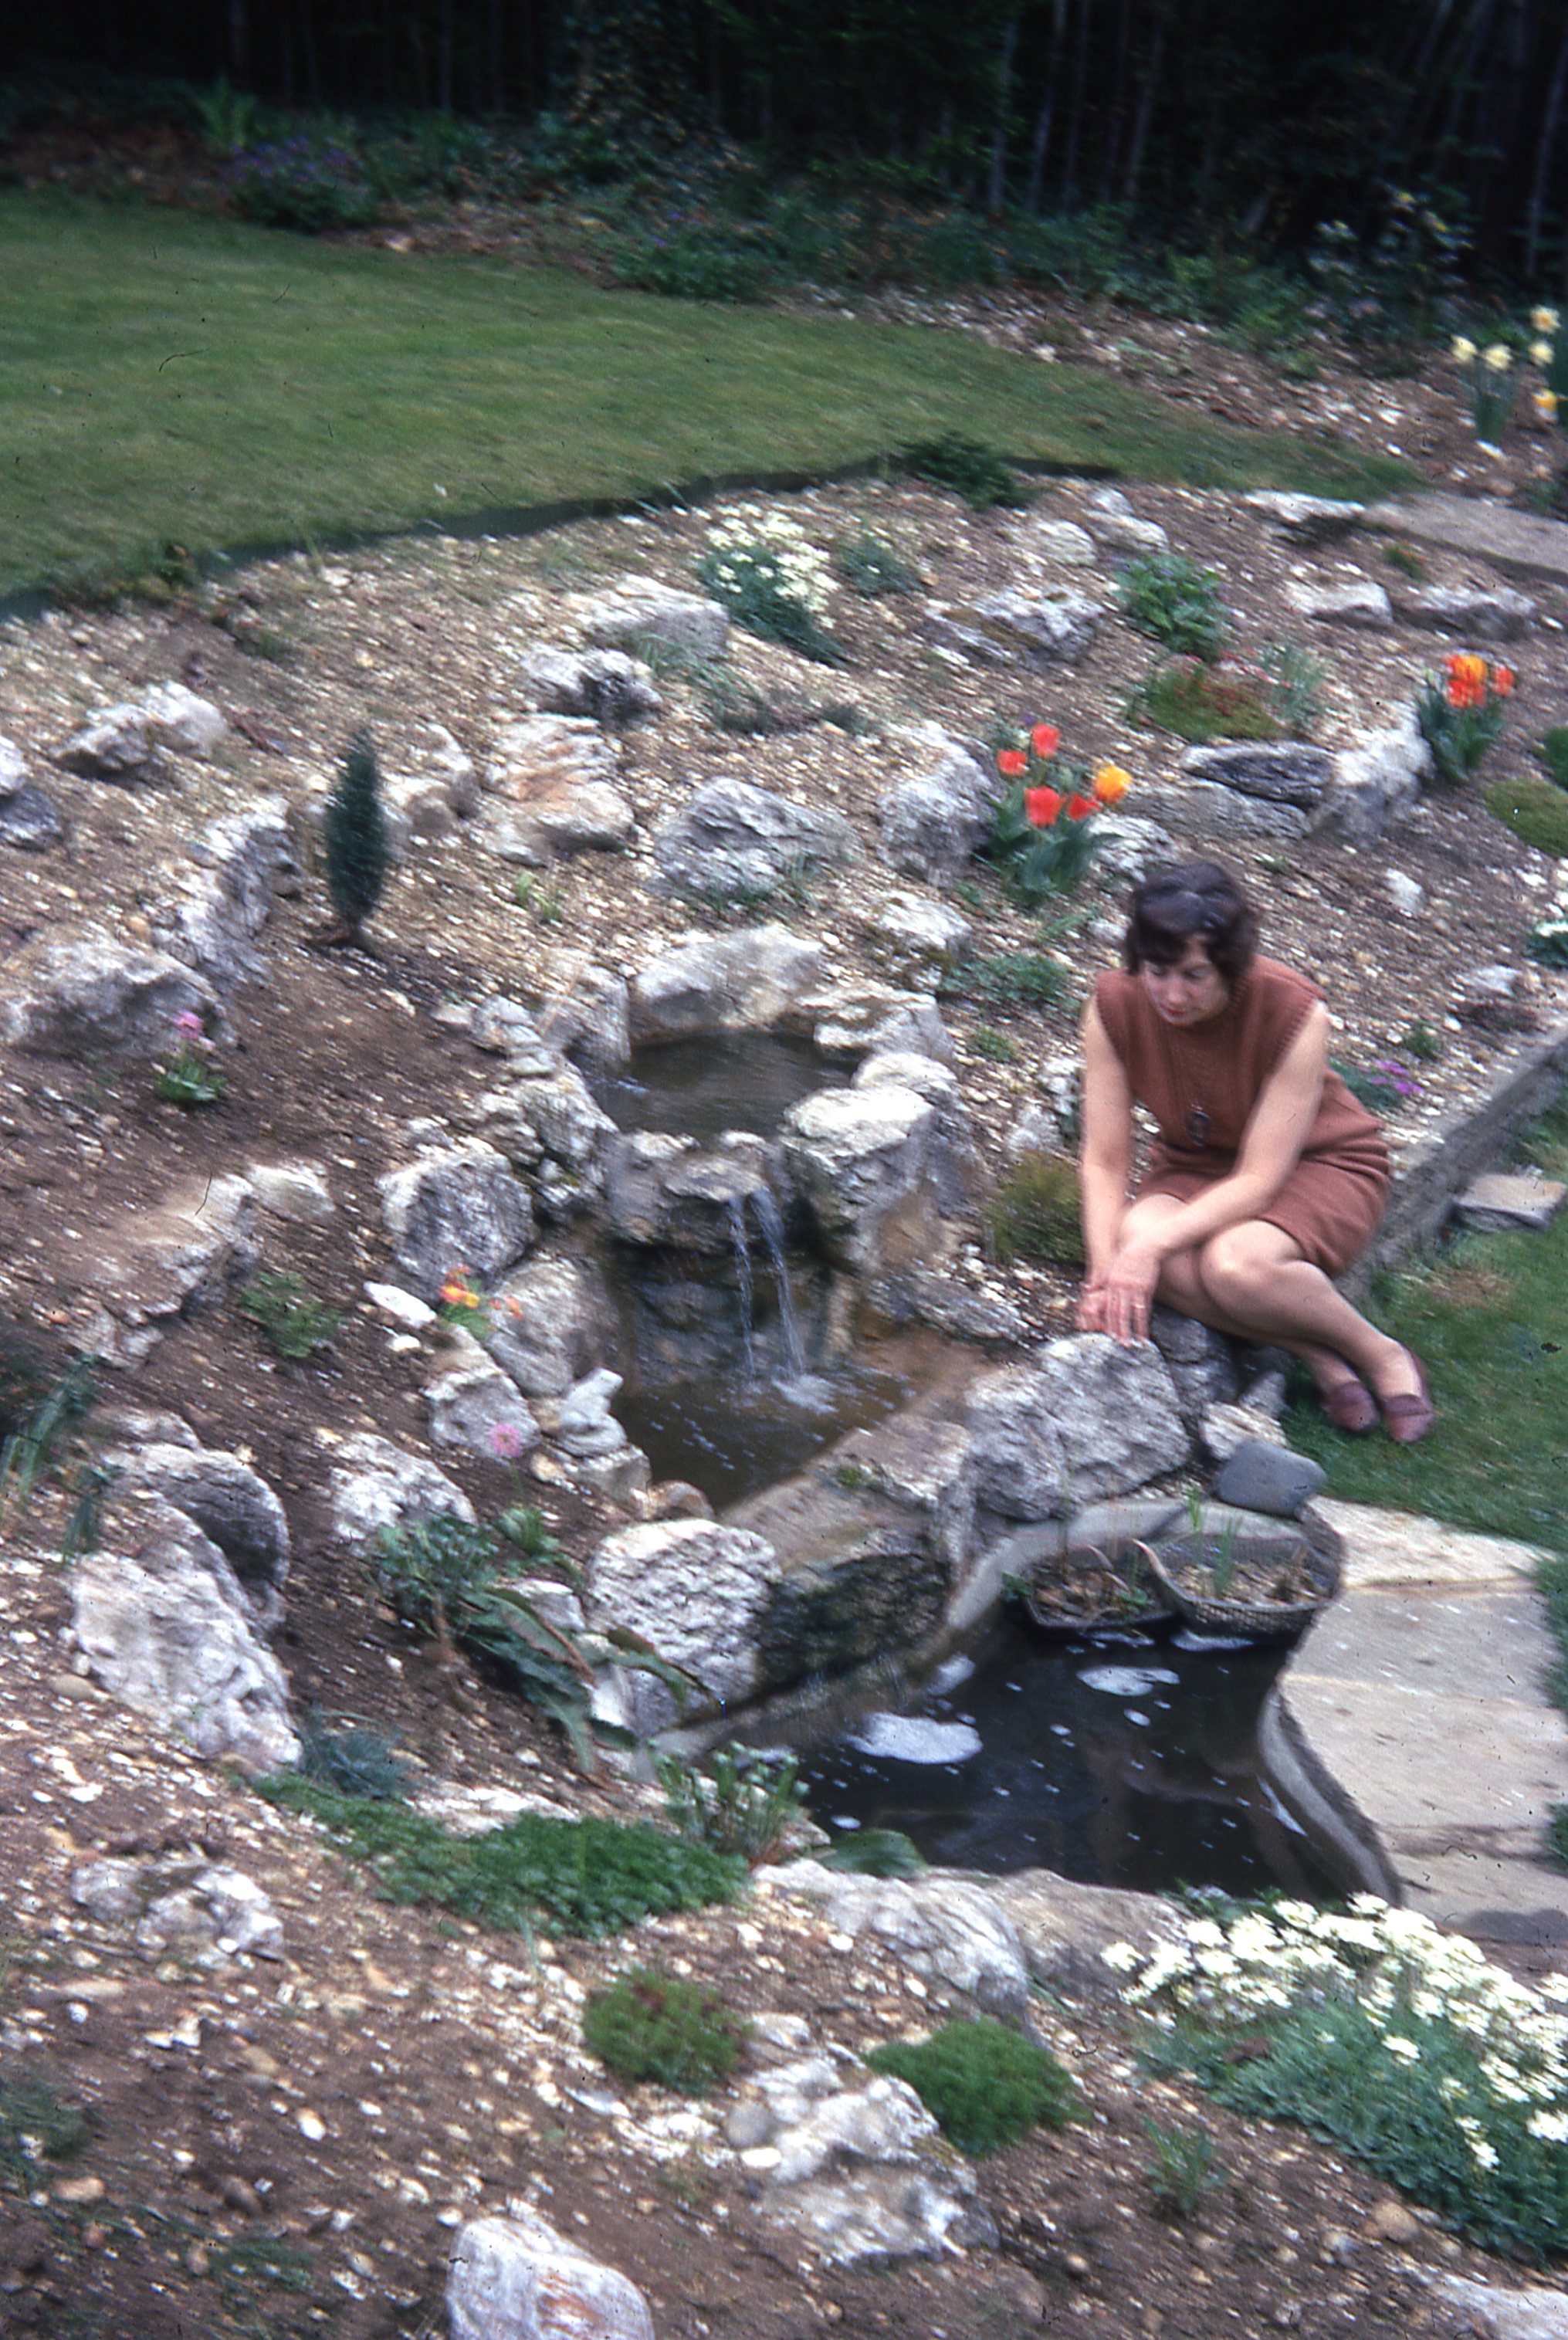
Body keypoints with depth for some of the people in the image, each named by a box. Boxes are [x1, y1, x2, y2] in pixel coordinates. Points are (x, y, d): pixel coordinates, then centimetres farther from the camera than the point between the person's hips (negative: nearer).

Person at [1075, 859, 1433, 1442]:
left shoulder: (1295, 1012, -28)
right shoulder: (1115, 1007, -18)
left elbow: (1260, 1179, -27)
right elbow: (1104, 1163, -14)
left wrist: (1152, 1244, -39)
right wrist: (1104, 1273, -30)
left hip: (1319, 1165, -4)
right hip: (1197, 1168, 4)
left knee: (1237, 1262, -38)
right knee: (1135, 1236, -33)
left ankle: (1382, 1355, -9)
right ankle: (1317, 1356, -16)